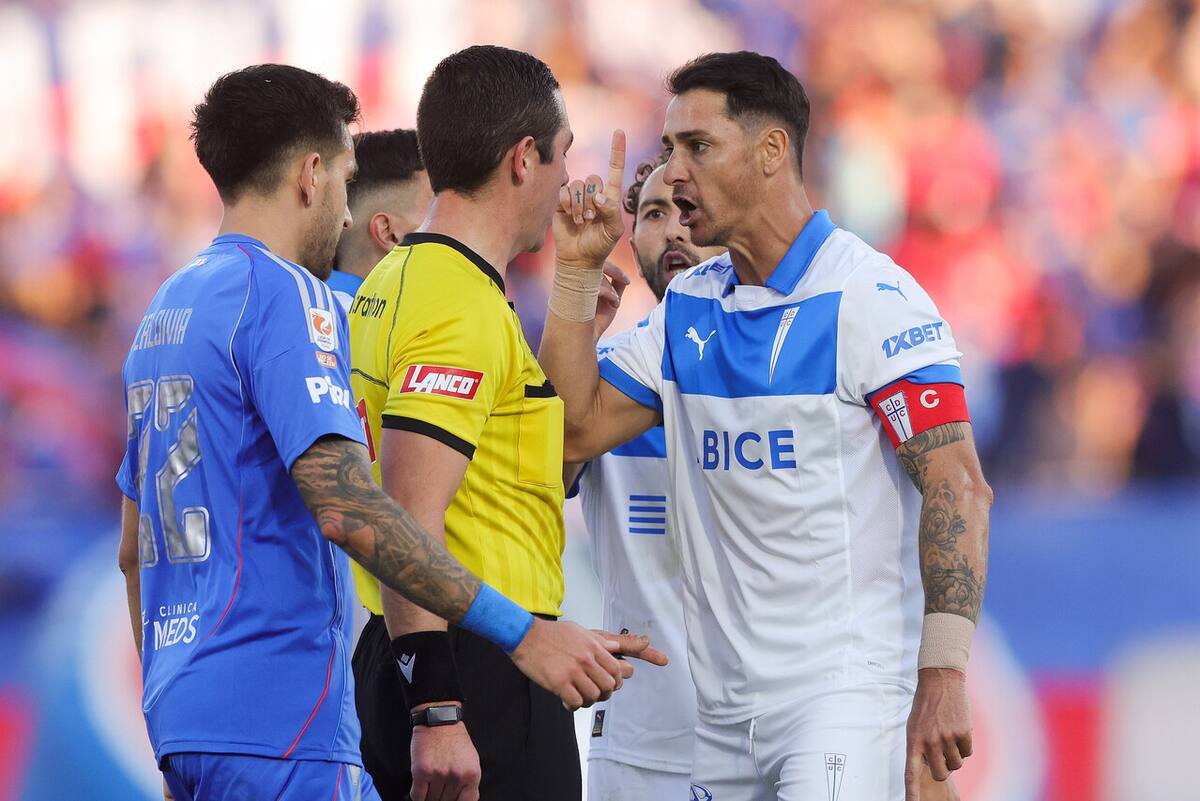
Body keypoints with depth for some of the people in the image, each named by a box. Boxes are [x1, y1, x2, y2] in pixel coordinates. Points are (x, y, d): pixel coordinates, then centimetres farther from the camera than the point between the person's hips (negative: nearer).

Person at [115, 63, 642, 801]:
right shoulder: (284, 297, -10)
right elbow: (347, 508, -22)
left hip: (183, 712, 9)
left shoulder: (164, 312, 19)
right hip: (277, 721, -9)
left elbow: (135, 548, 25)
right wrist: (521, 632, -23)